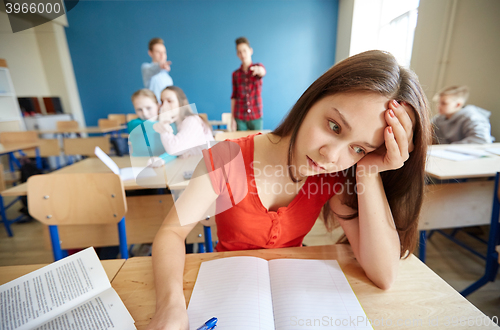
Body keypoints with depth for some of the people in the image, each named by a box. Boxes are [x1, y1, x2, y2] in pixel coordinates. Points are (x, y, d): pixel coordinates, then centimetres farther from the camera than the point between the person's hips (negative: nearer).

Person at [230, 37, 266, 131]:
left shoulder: (258, 66, 5)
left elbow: (263, 72, -21)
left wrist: (259, 70, -46)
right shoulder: (236, 74, 10)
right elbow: (234, 97, 9)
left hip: (256, 117, -1)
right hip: (240, 118, 1)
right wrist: (233, 118, 3)